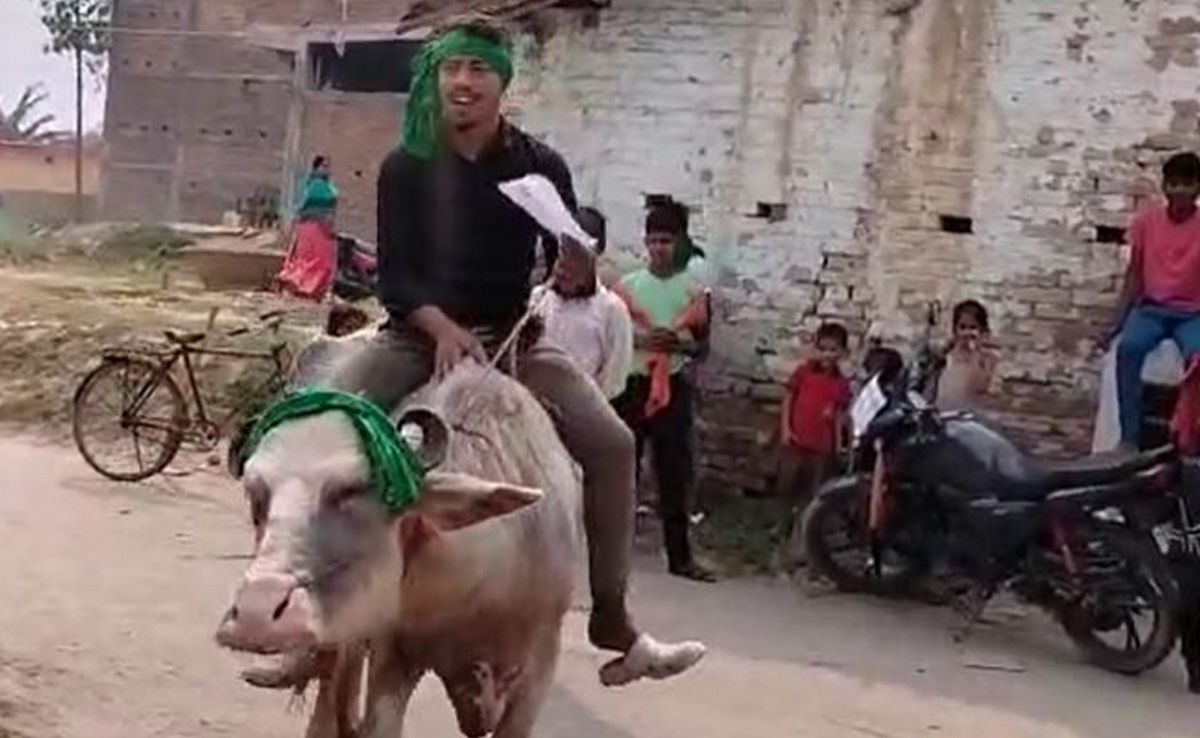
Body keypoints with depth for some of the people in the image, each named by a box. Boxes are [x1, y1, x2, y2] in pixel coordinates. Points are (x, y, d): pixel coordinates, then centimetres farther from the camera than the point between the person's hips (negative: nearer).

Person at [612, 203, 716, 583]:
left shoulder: (693, 289, 4)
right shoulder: (626, 285, 3)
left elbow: (702, 343, 7)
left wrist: (680, 343, -14)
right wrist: (639, 340, -16)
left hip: (674, 385, 1)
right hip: (632, 383, 0)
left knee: (675, 471, 0)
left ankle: (679, 555, 3)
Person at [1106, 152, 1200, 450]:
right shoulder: (1146, 221, 3)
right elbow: (1134, 275, 8)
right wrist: (1118, 321, 1)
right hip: (1151, 309, 1)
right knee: (1128, 347, -31)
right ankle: (1129, 438, -27)